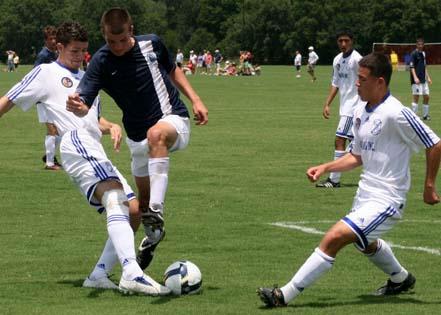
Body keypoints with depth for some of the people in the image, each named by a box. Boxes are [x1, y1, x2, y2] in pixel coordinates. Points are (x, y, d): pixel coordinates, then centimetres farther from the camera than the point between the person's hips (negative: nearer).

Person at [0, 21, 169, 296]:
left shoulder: (86, 77, 32)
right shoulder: (47, 73, 11)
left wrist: (111, 126, 13)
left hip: (96, 152, 9)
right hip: (77, 143, -9)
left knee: (132, 211, 2)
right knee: (115, 197, -30)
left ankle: (99, 275, 4)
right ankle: (132, 273, -49)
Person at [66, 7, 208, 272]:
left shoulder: (152, 44, -9)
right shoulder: (101, 62, -14)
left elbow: (173, 70, 13)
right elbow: (84, 103, -27)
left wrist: (195, 99, 5)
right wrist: (77, 106, -52)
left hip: (174, 118, -3)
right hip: (138, 137, 3)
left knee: (156, 135, -38)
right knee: (143, 198, 8)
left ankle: (157, 213, -45)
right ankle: (152, 237, 37)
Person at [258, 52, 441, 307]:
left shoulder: (395, 114, -21)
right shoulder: (361, 113, 4)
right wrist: (325, 168, 5)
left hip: (385, 200, -10)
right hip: (365, 194, 10)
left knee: (334, 238, -20)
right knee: (365, 244, 33)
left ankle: (285, 295, -17)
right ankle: (401, 279, 60)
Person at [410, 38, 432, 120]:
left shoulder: (423, 53, 14)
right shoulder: (414, 54, -8)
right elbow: (412, 66, -13)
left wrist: (428, 77, 19)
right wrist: (415, 77, -23)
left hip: (423, 79, 8)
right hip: (417, 80, -8)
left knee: (426, 97, 9)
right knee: (416, 97, -7)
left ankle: (425, 115, 18)